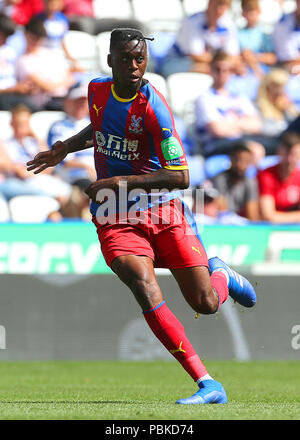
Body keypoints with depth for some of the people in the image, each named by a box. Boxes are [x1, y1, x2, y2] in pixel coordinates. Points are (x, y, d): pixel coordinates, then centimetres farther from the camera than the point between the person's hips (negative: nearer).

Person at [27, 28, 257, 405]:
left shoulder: (152, 107, -18)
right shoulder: (97, 91, 1)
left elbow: (180, 177, -23)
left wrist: (121, 182, -28)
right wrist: (66, 147, 11)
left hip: (163, 212, -3)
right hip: (116, 220, 3)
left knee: (205, 303, -2)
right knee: (146, 292, -24)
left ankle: (219, 274, 39)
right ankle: (208, 386, -26)